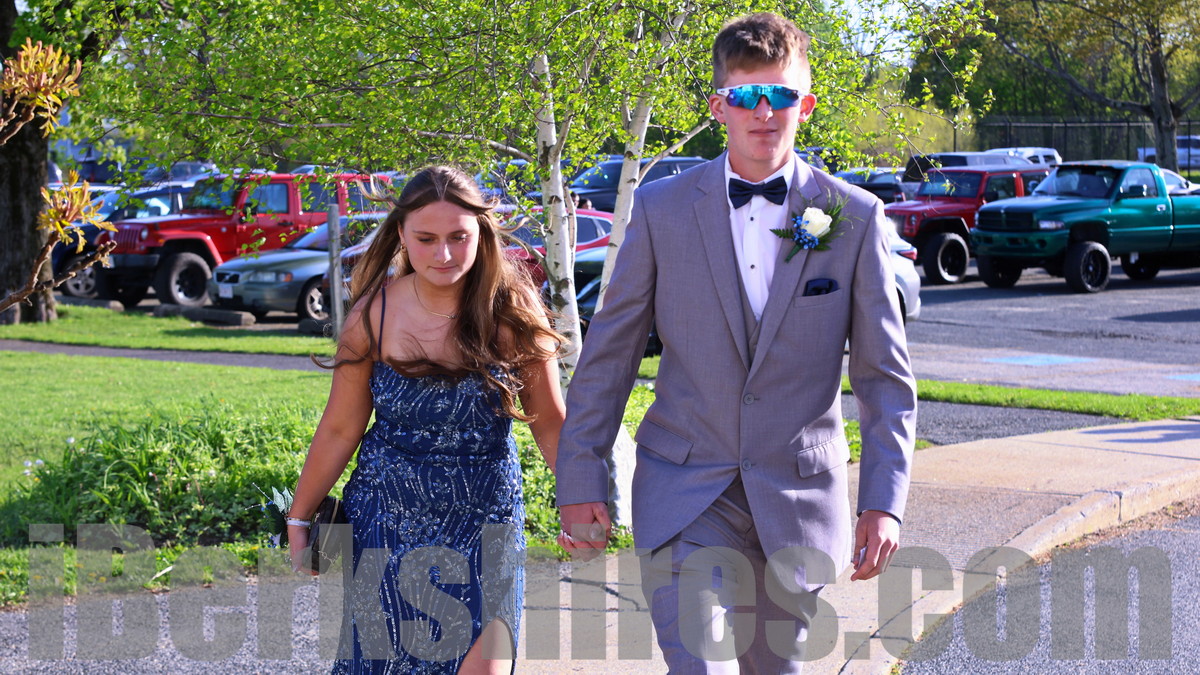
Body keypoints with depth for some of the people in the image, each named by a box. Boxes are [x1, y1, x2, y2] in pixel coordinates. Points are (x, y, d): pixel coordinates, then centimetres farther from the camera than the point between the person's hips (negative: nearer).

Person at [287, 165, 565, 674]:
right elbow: (340, 430, 2)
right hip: (387, 516, 1)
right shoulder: (375, 314, -7)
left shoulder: (512, 309, -9)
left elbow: (549, 422, 0)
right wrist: (298, 521, 7)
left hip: (486, 524, -1)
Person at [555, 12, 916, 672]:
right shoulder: (663, 209, -1)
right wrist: (579, 481, -1)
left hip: (798, 495, 1)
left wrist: (884, 500, -9)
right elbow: (608, 355, 3)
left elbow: (885, 376, 0)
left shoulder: (854, 217, -2)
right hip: (683, 494, -1)